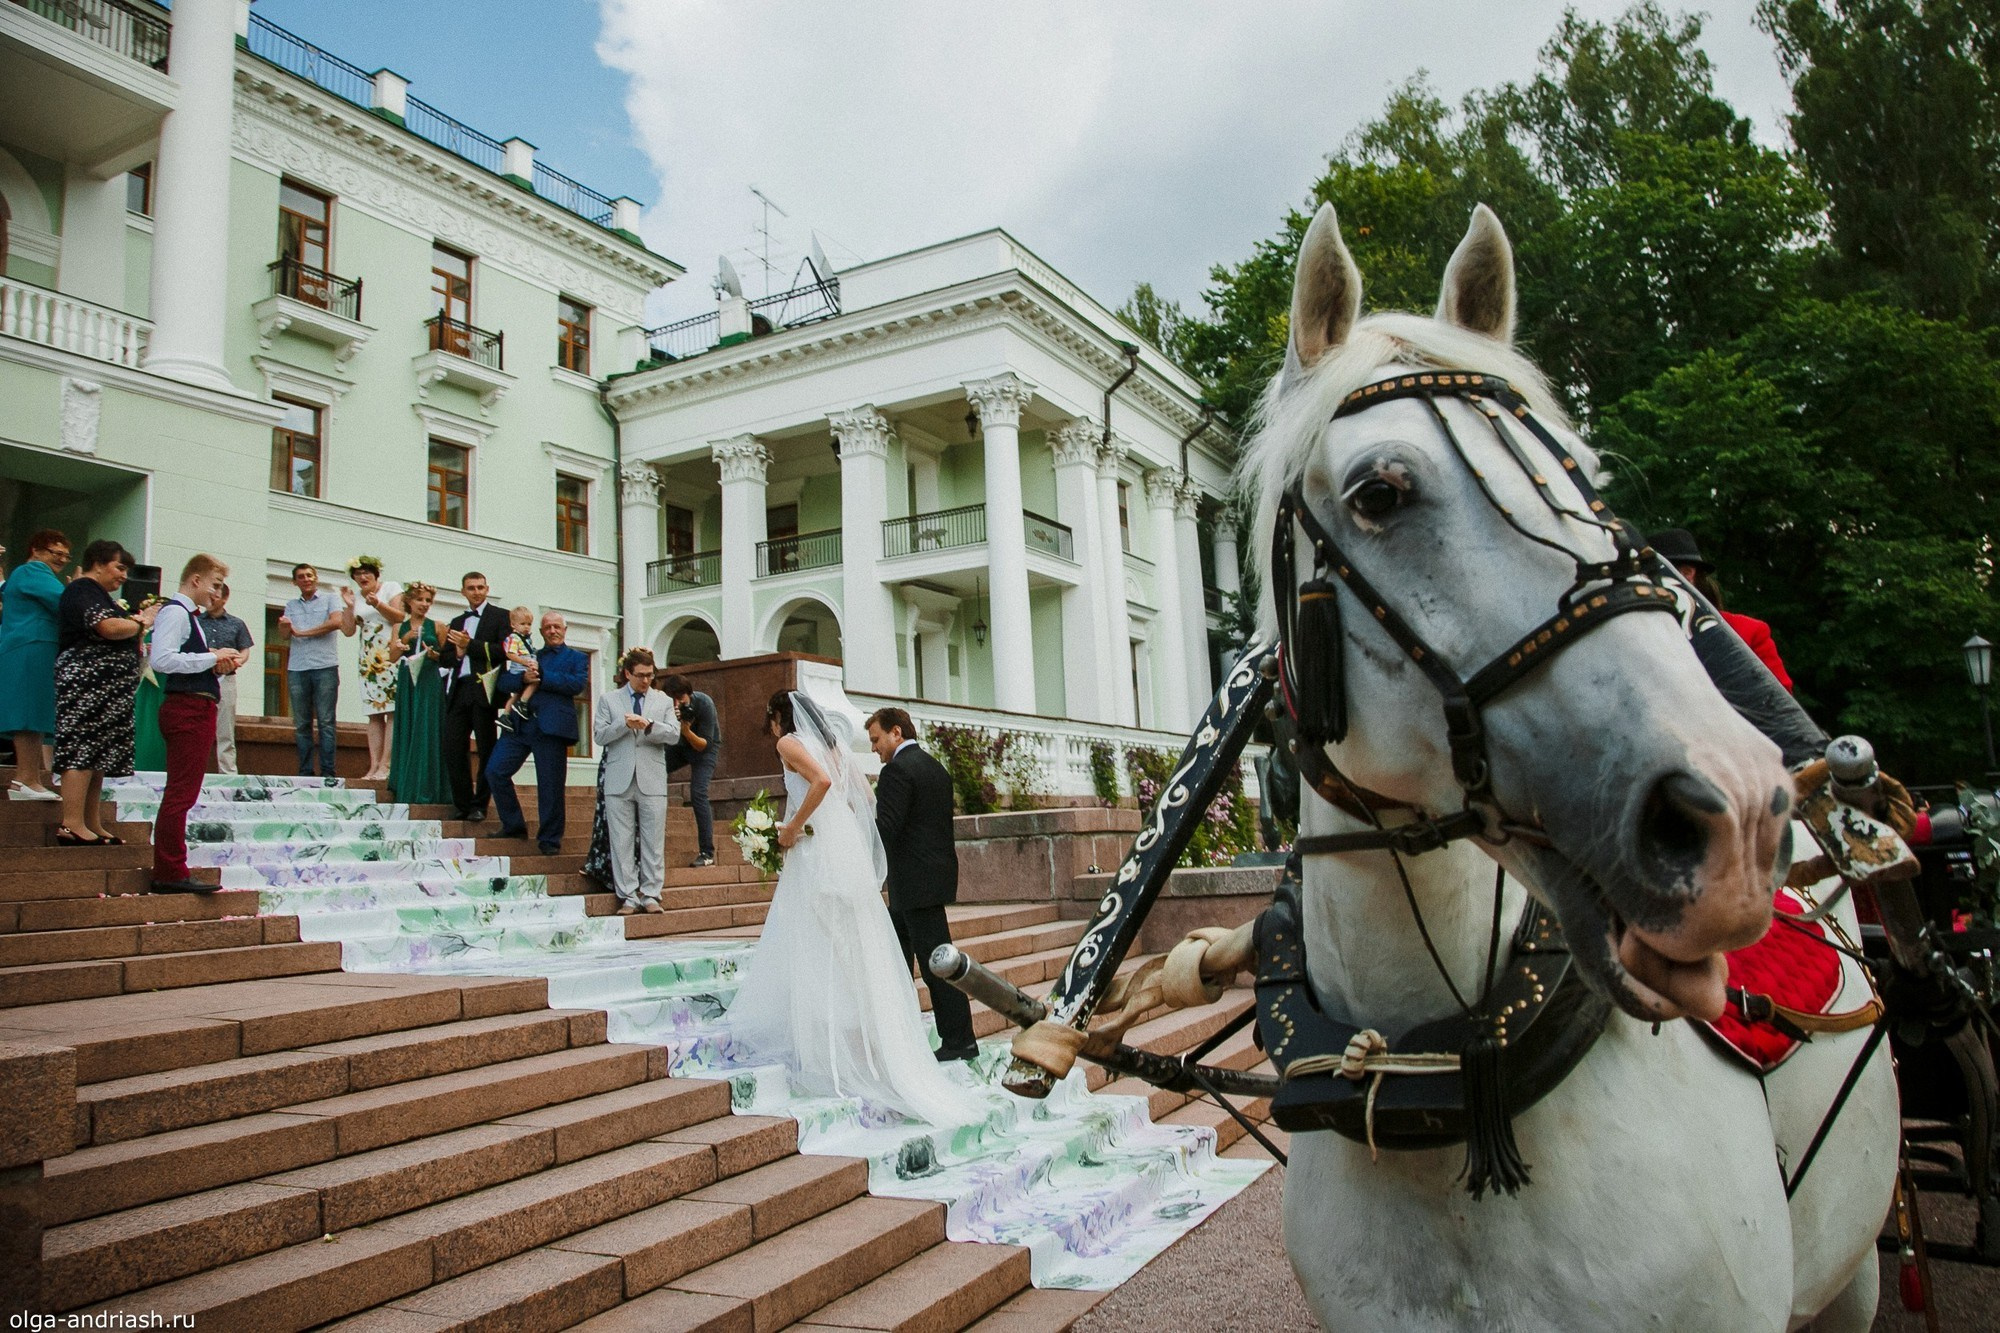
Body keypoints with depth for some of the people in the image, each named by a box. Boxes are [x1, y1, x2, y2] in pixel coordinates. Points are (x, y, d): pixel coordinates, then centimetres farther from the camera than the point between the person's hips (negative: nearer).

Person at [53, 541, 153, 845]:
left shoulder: (98, 594, 24)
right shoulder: (83, 590, -6)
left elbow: (119, 644, 23)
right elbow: (109, 628, -22)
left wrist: (135, 617, 10)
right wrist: (142, 622, -6)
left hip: (104, 688, 10)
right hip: (86, 680, -10)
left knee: (97, 755, 7)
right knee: (82, 751, -13)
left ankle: (93, 826, 8)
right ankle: (71, 826, -15)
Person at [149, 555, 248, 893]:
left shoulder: (189, 615, 21)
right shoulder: (175, 612, -10)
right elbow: (162, 660, -23)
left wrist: (220, 662, 5)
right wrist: (213, 657, -16)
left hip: (197, 710, 11)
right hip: (187, 709, -11)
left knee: (181, 794, 12)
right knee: (180, 794, -9)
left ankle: (169, 872, 18)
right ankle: (171, 874, -8)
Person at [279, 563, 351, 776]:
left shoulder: (329, 599, 11)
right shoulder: (291, 605, 21)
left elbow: (336, 622, -7)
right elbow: (286, 633, 6)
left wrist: (302, 632, -4)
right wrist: (286, 626, -19)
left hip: (325, 667, -4)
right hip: (297, 668, 4)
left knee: (325, 722, -7)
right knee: (301, 724, 2)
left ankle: (327, 773, -9)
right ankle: (304, 772, 3)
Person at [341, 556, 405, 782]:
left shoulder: (391, 588, 3)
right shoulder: (355, 596, 14)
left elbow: (399, 616, -8)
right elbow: (348, 630, 8)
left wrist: (377, 604, -20)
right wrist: (349, 606, -3)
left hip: (391, 656, -5)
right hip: (369, 660, 5)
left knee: (392, 712, -11)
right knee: (374, 714, 3)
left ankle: (385, 765, -14)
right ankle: (374, 766, 0)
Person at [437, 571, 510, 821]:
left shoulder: (500, 616, 4)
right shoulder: (456, 622, 22)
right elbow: (444, 658, 16)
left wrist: (470, 645, -14)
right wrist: (457, 654, -5)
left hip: (483, 689, -5)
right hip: (458, 690, 5)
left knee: (487, 749, -1)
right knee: (452, 747, -1)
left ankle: (479, 805, 6)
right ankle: (462, 805, 7)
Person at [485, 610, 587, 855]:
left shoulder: (577, 658, 12)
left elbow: (578, 684, -8)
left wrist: (541, 676, -9)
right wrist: (524, 677, -8)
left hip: (551, 727, -4)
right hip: (521, 725, 4)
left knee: (550, 785, -3)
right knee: (495, 771, -5)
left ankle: (549, 839, 8)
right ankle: (513, 825, 9)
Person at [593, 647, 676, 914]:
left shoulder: (664, 701, 14)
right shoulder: (609, 699, 12)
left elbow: (673, 734, 1)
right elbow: (600, 735, 2)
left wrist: (648, 725, -15)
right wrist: (625, 724, -12)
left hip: (652, 781, 0)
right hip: (619, 781, 0)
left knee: (653, 840, 0)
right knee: (621, 841, 0)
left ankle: (651, 895, 5)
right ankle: (628, 896, 5)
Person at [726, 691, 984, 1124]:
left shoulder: (790, 742, -4)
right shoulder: (831, 743, 19)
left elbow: (821, 781, -22)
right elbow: (864, 795, 17)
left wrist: (792, 828, -14)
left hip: (818, 855, -8)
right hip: (849, 849, 8)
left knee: (818, 955, -3)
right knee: (856, 951, 9)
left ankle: (829, 1052, -2)